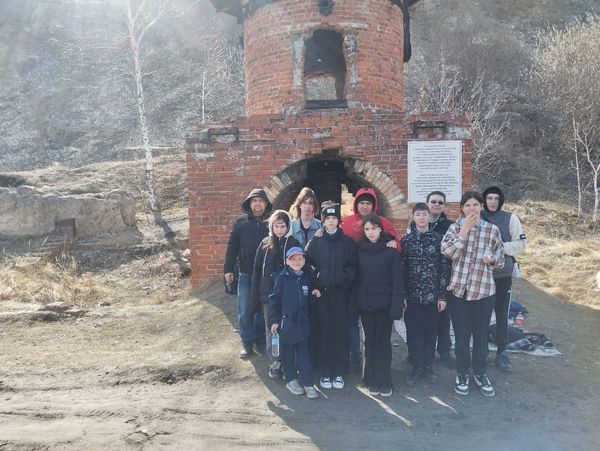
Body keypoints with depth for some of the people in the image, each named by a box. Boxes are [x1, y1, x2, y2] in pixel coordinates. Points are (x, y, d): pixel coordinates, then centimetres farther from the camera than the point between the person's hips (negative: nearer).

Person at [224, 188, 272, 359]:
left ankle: (260, 340, 24)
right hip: (245, 274, 0)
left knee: (263, 309, 9)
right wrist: (228, 269, -1)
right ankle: (247, 342, 18)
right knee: (245, 311, 4)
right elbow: (232, 247, 3)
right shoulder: (241, 222, 2)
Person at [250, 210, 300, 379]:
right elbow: (257, 271, 4)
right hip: (268, 295, 2)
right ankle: (275, 362, 19)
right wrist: (255, 298, 1)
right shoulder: (265, 244, 3)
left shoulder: (294, 243, -1)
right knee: (271, 329, 7)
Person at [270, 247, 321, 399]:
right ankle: (291, 380, 23)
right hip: (286, 322, -4)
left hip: (302, 321, 4)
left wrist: (314, 295, -4)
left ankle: (308, 383, 12)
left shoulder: (305, 278, 7)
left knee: (303, 352, 7)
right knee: (288, 352, 8)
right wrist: (275, 320, -9)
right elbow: (274, 299, -8)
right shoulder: (282, 277, -9)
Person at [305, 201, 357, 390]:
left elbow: (353, 265, 3)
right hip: (321, 292, 0)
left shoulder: (347, 241, 5)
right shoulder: (315, 241, 5)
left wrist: (345, 277, -12)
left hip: (340, 292, 0)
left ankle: (339, 372, 15)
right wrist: (316, 277, -12)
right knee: (323, 331, 2)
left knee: (340, 330, 3)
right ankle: (325, 372, 13)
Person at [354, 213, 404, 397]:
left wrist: (397, 306, -15)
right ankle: (371, 380, 19)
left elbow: (397, 279, -8)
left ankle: (384, 381, 14)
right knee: (370, 342, 9)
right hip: (365, 304, 3)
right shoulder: (360, 250, 5)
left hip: (384, 303, -3)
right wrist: (355, 302, -1)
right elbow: (357, 277, 6)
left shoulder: (391, 249, -4)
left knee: (383, 342, 3)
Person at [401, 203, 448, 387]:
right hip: (412, 295, 0)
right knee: (413, 332, 6)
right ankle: (417, 368, 20)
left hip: (433, 295, 0)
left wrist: (442, 295, -3)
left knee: (431, 332, 10)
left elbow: (444, 268, 0)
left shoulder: (438, 238, 0)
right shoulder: (406, 240, 0)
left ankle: (428, 366, 25)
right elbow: (401, 269, 0)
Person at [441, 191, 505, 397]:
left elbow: (501, 260, 7)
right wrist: (464, 230, -17)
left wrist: (492, 259, -16)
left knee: (481, 335, 12)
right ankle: (462, 374, 27)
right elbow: (447, 252, -16)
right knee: (461, 336, 8)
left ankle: (480, 373, 31)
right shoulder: (455, 228, 0)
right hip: (458, 289, -1)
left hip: (483, 290, 1)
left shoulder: (492, 230, 1)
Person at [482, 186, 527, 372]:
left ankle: (501, 352, 21)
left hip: (503, 273, 0)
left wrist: (500, 246, -18)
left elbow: (521, 244, -4)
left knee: (502, 313, 8)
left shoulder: (510, 218, -2)